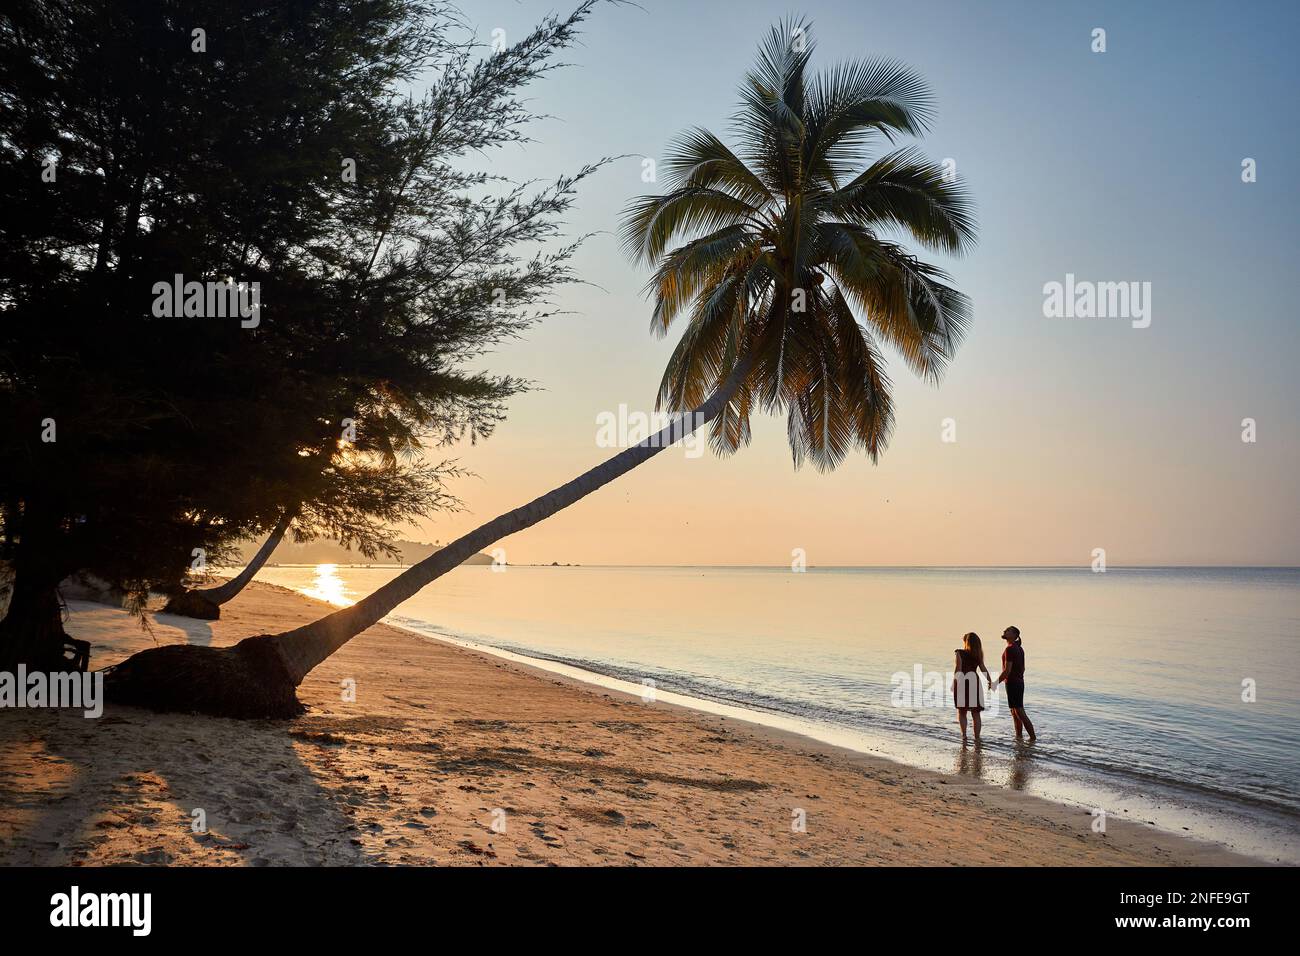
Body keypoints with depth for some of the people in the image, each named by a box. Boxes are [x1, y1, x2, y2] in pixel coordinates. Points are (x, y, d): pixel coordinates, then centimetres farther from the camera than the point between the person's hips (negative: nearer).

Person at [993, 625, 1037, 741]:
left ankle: (1033, 737, -5)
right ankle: (1019, 736, 20)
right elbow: (1022, 668, 18)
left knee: (1019, 712, -6)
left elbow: (1007, 671, -22)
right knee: (1015, 712, 15)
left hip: (1012, 684, -10)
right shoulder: (1019, 649, 11)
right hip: (1019, 683, 10)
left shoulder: (1010, 649, -18)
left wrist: (996, 683, -16)